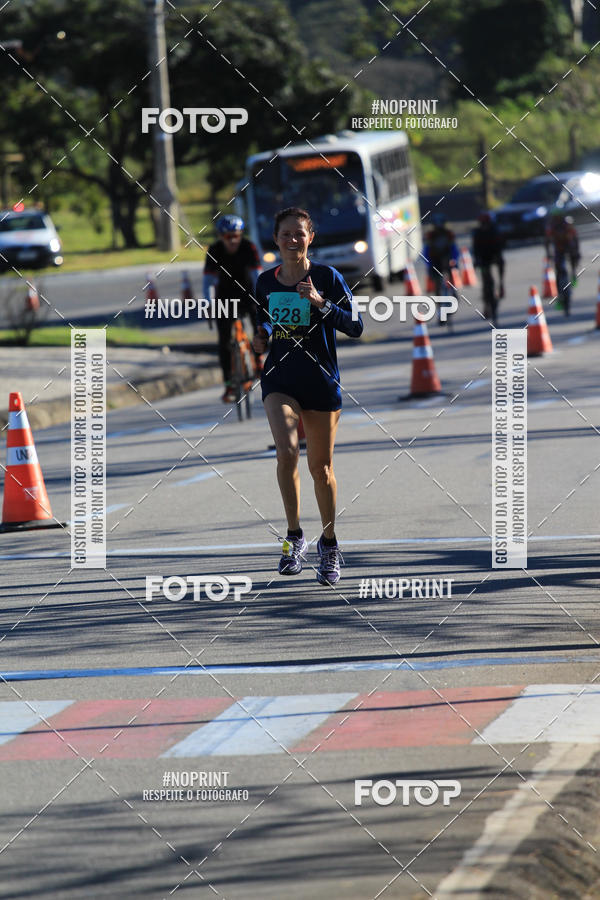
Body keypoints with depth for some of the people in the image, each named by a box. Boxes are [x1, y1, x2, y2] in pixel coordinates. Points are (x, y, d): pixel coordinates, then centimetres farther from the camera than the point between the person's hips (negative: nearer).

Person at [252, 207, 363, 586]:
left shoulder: (327, 277, -7)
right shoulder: (266, 281, 4)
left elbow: (356, 326, -11)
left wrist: (321, 303, -24)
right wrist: (263, 335, -1)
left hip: (322, 382, -2)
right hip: (280, 379, 2)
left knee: (320, 467, 8)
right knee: (287, 450, -23)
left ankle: (329, 543, 28)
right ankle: (295, 536, -11)